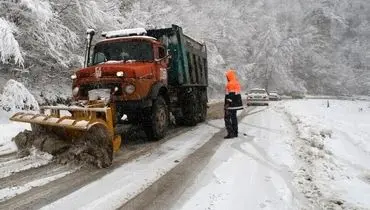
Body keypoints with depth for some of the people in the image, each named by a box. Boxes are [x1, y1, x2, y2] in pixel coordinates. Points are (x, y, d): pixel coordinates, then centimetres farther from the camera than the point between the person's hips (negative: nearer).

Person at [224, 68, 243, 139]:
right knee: (234, 117, 15)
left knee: (227, 118, -2)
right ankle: (235, 133, 20)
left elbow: (228, 96, -21)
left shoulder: (229, 84, -17)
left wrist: (226, 105, -19)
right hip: (236, 104, 9)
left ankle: (230, 133, -5)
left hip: (231, 105, -9)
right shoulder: (237, 83, 12)